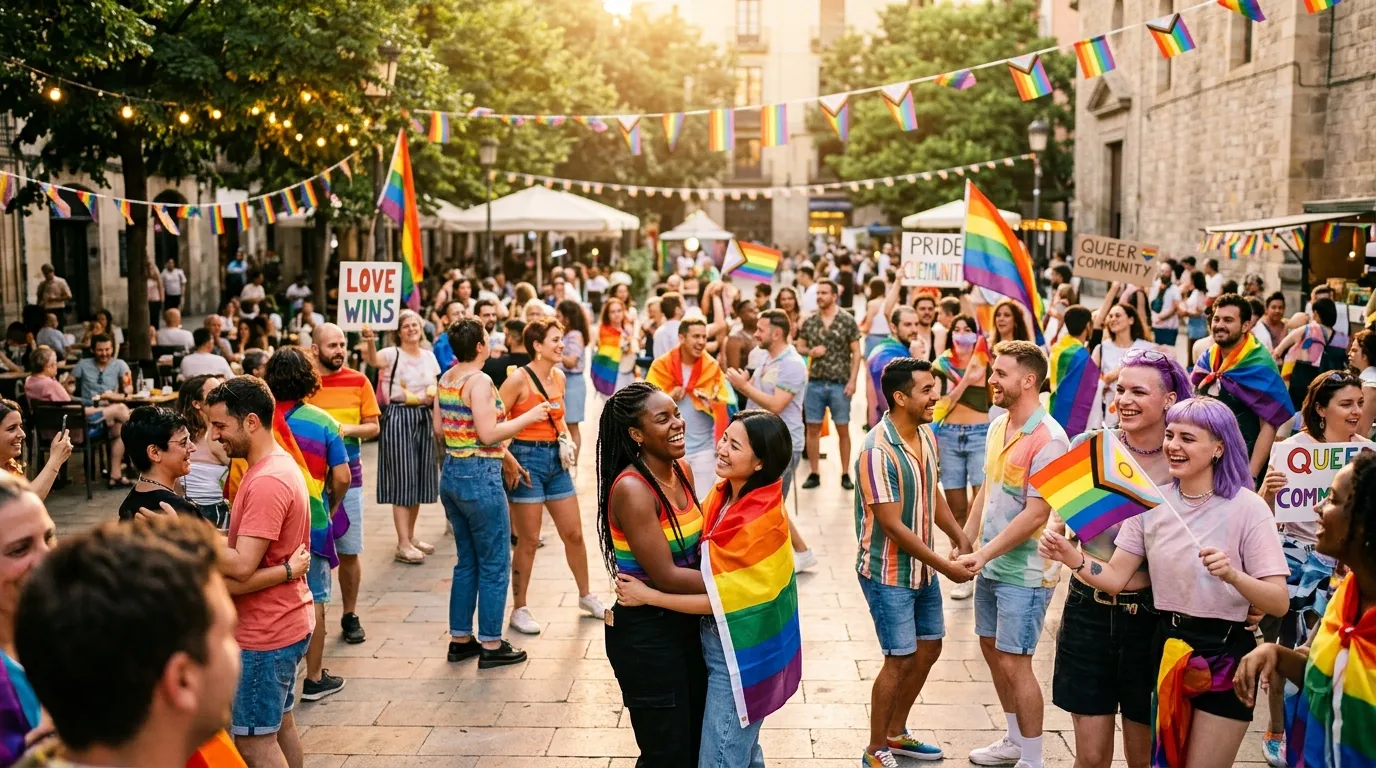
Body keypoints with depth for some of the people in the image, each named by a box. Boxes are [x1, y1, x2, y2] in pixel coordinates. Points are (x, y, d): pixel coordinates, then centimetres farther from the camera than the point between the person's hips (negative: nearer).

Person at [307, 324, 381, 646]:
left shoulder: (358, 381, 2)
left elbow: (373, 427, 4)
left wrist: (348, 429, -14)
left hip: (347, 476, 1)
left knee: (349, 552, 5)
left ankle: (350, 616, 18)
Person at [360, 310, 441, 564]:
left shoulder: (429, 356, 11)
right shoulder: (392, 354, -8)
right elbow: (373, 360, -31)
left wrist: (433, 393, -5)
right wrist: (370, 342, -51)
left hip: (423, 418, 6)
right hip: (398, 418, -6)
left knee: (419, 478, 11)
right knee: (402, 479, -6)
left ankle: (410, 536, 25)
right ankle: (403, 545, -4)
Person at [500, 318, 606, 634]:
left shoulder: (559, 377, 8)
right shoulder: (519, 378, -14)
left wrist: (565, 439, 5)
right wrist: (508, 460, -20)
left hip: (556, 460, 7)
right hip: (527, 458, -7)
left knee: (574, 533, 12)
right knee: (529, 540, 0)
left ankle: (586, 595, 30)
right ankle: (519, 609, 14)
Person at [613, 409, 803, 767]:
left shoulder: (761, 523, -25)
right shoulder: (723, 493, -1)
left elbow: (721, 600, -22)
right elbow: (696, 551, 8)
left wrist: (647, 596, -18)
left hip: (741, 655, -8)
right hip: (721, 643, 8)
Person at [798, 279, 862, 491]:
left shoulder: (847, 320, -3)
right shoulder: (809, 321, 5)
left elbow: (856, 352, -2)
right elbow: (799, 346, 13)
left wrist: (852, 380, -9)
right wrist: (810, 351, -10)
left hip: (840, 383, -2)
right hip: (815, 383, 3)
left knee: (843, 429, 4)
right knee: (813, 428, 5)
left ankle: (845, 474, 13)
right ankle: (814, 474, 13)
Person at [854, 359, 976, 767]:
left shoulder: (926, 434, 0)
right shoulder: (878, 451, -26)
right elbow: (893, 525, -24)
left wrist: (961, 538, 1)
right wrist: (945, 566, -19)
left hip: (922, 567, 8)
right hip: (889, 573, -8)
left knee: (929, 648, 16)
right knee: (900, 659, 0)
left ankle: (896, 734, 34)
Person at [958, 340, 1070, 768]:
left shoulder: (1047, 440, -21)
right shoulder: (998, 426, 5)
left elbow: (1036, 515, -23)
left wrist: (984, 553, -20)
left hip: (1024, 570, -9)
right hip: (992, 563, 9)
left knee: (1014, 662, -4)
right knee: (992, 649, 18)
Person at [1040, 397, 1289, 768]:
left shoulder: (1247, 508, -13)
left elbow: (1279, 604, -16)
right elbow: (1115, 577, -2)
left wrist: (1232, 576, -35)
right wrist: (1071, 557, -20)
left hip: (1224, 655, -5)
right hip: (1166, 647, 5)